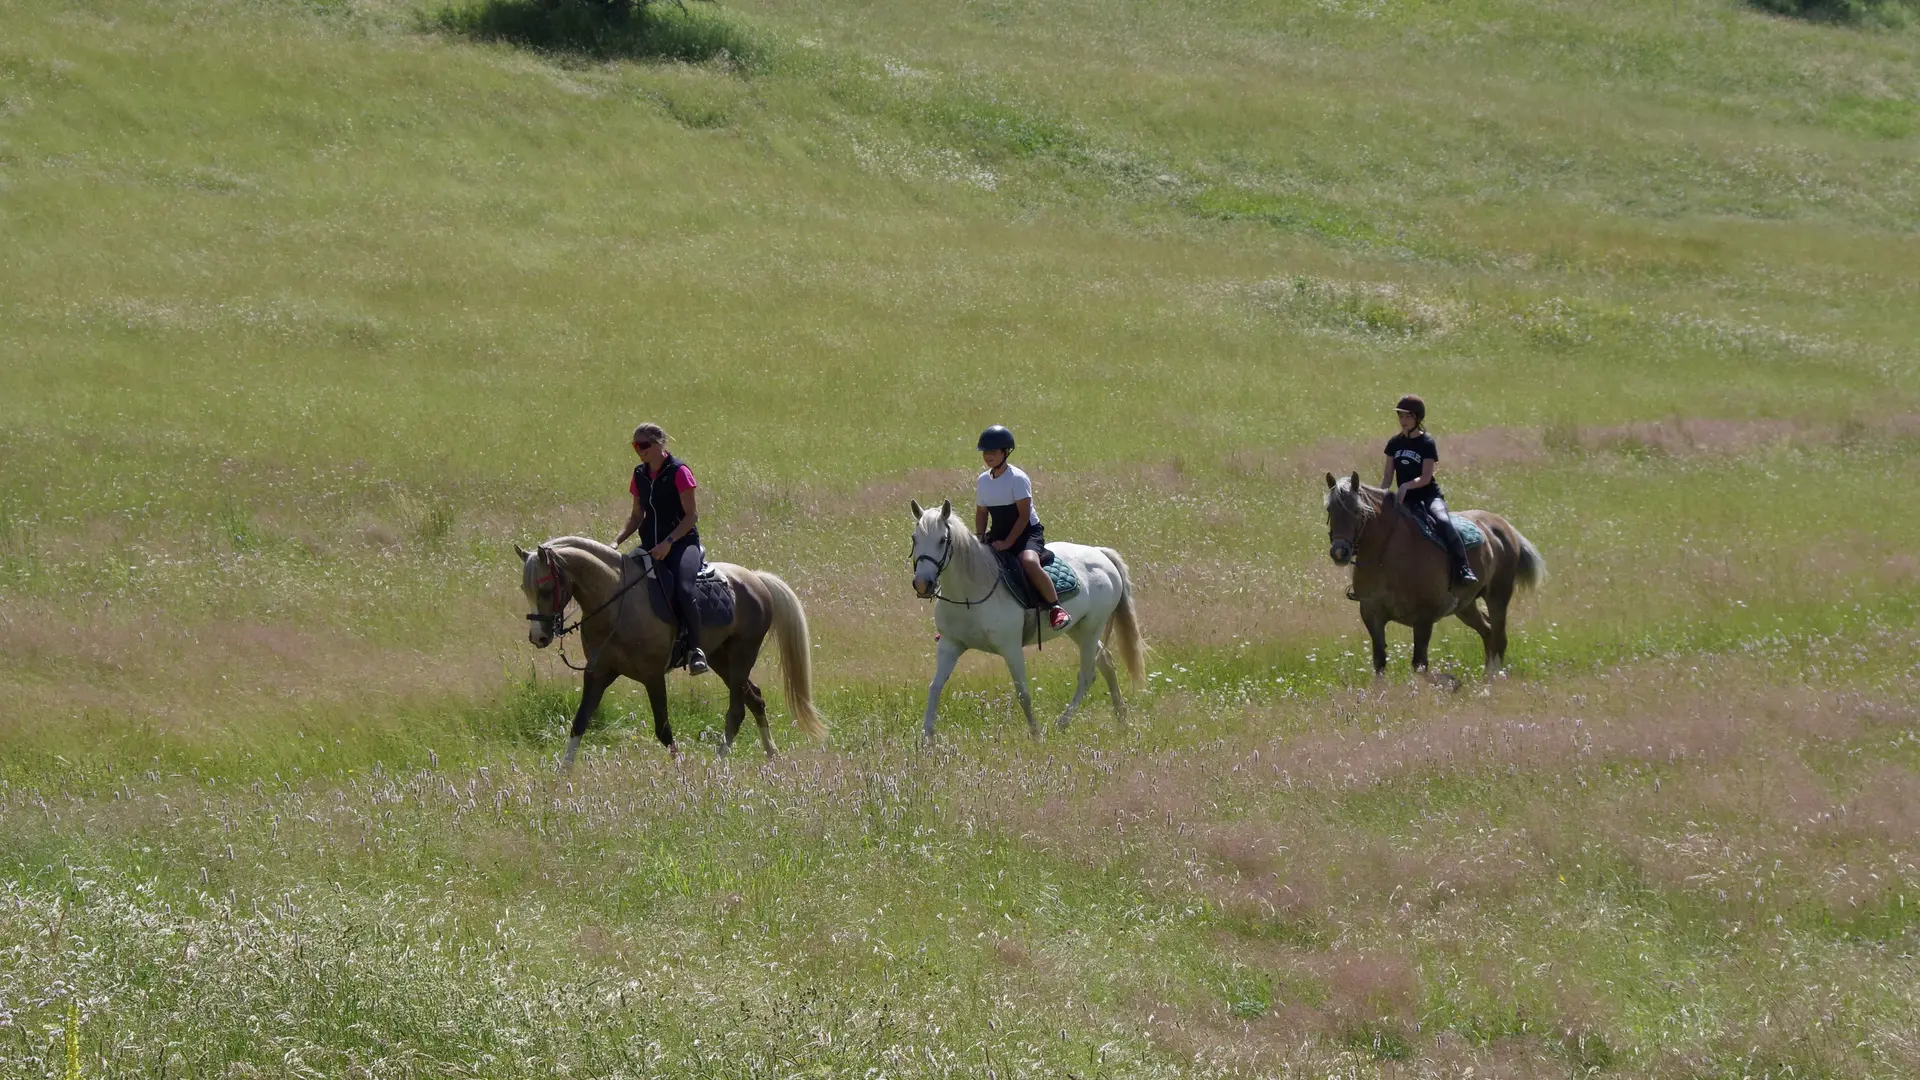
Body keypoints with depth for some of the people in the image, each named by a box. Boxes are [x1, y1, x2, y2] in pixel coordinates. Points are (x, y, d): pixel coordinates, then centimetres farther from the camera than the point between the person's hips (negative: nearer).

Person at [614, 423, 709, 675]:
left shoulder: (679, 472, -8)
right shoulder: (640, 475, 11)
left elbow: (692, 515, -10)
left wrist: (668, 542, -20)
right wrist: (617, 541, 1)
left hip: (682, 542, -6)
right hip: (651, 545, 6)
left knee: (684, 590, -32)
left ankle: (694, 648, -16)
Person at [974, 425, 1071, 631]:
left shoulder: (1017, 479, -15)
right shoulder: (983, 481, 5)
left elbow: (1024, 516, -18)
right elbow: (981, 513, 14)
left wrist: (1008, 543, -23)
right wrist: (980, 539, -3)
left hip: (1027, 532, -7)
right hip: (998, 536, 7)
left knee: (1029, 562, -38)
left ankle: (1055, 607, -28)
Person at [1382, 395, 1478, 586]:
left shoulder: (1426, 443, -3)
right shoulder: (1395, 444, 10)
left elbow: (1425, 478, -11)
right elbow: (1388, 477, 11)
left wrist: (1407, 485, -28)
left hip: (1429, 496, -5)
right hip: (1406, 500, 5)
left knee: (1442, 521, -32)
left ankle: (1463, 568, -31)